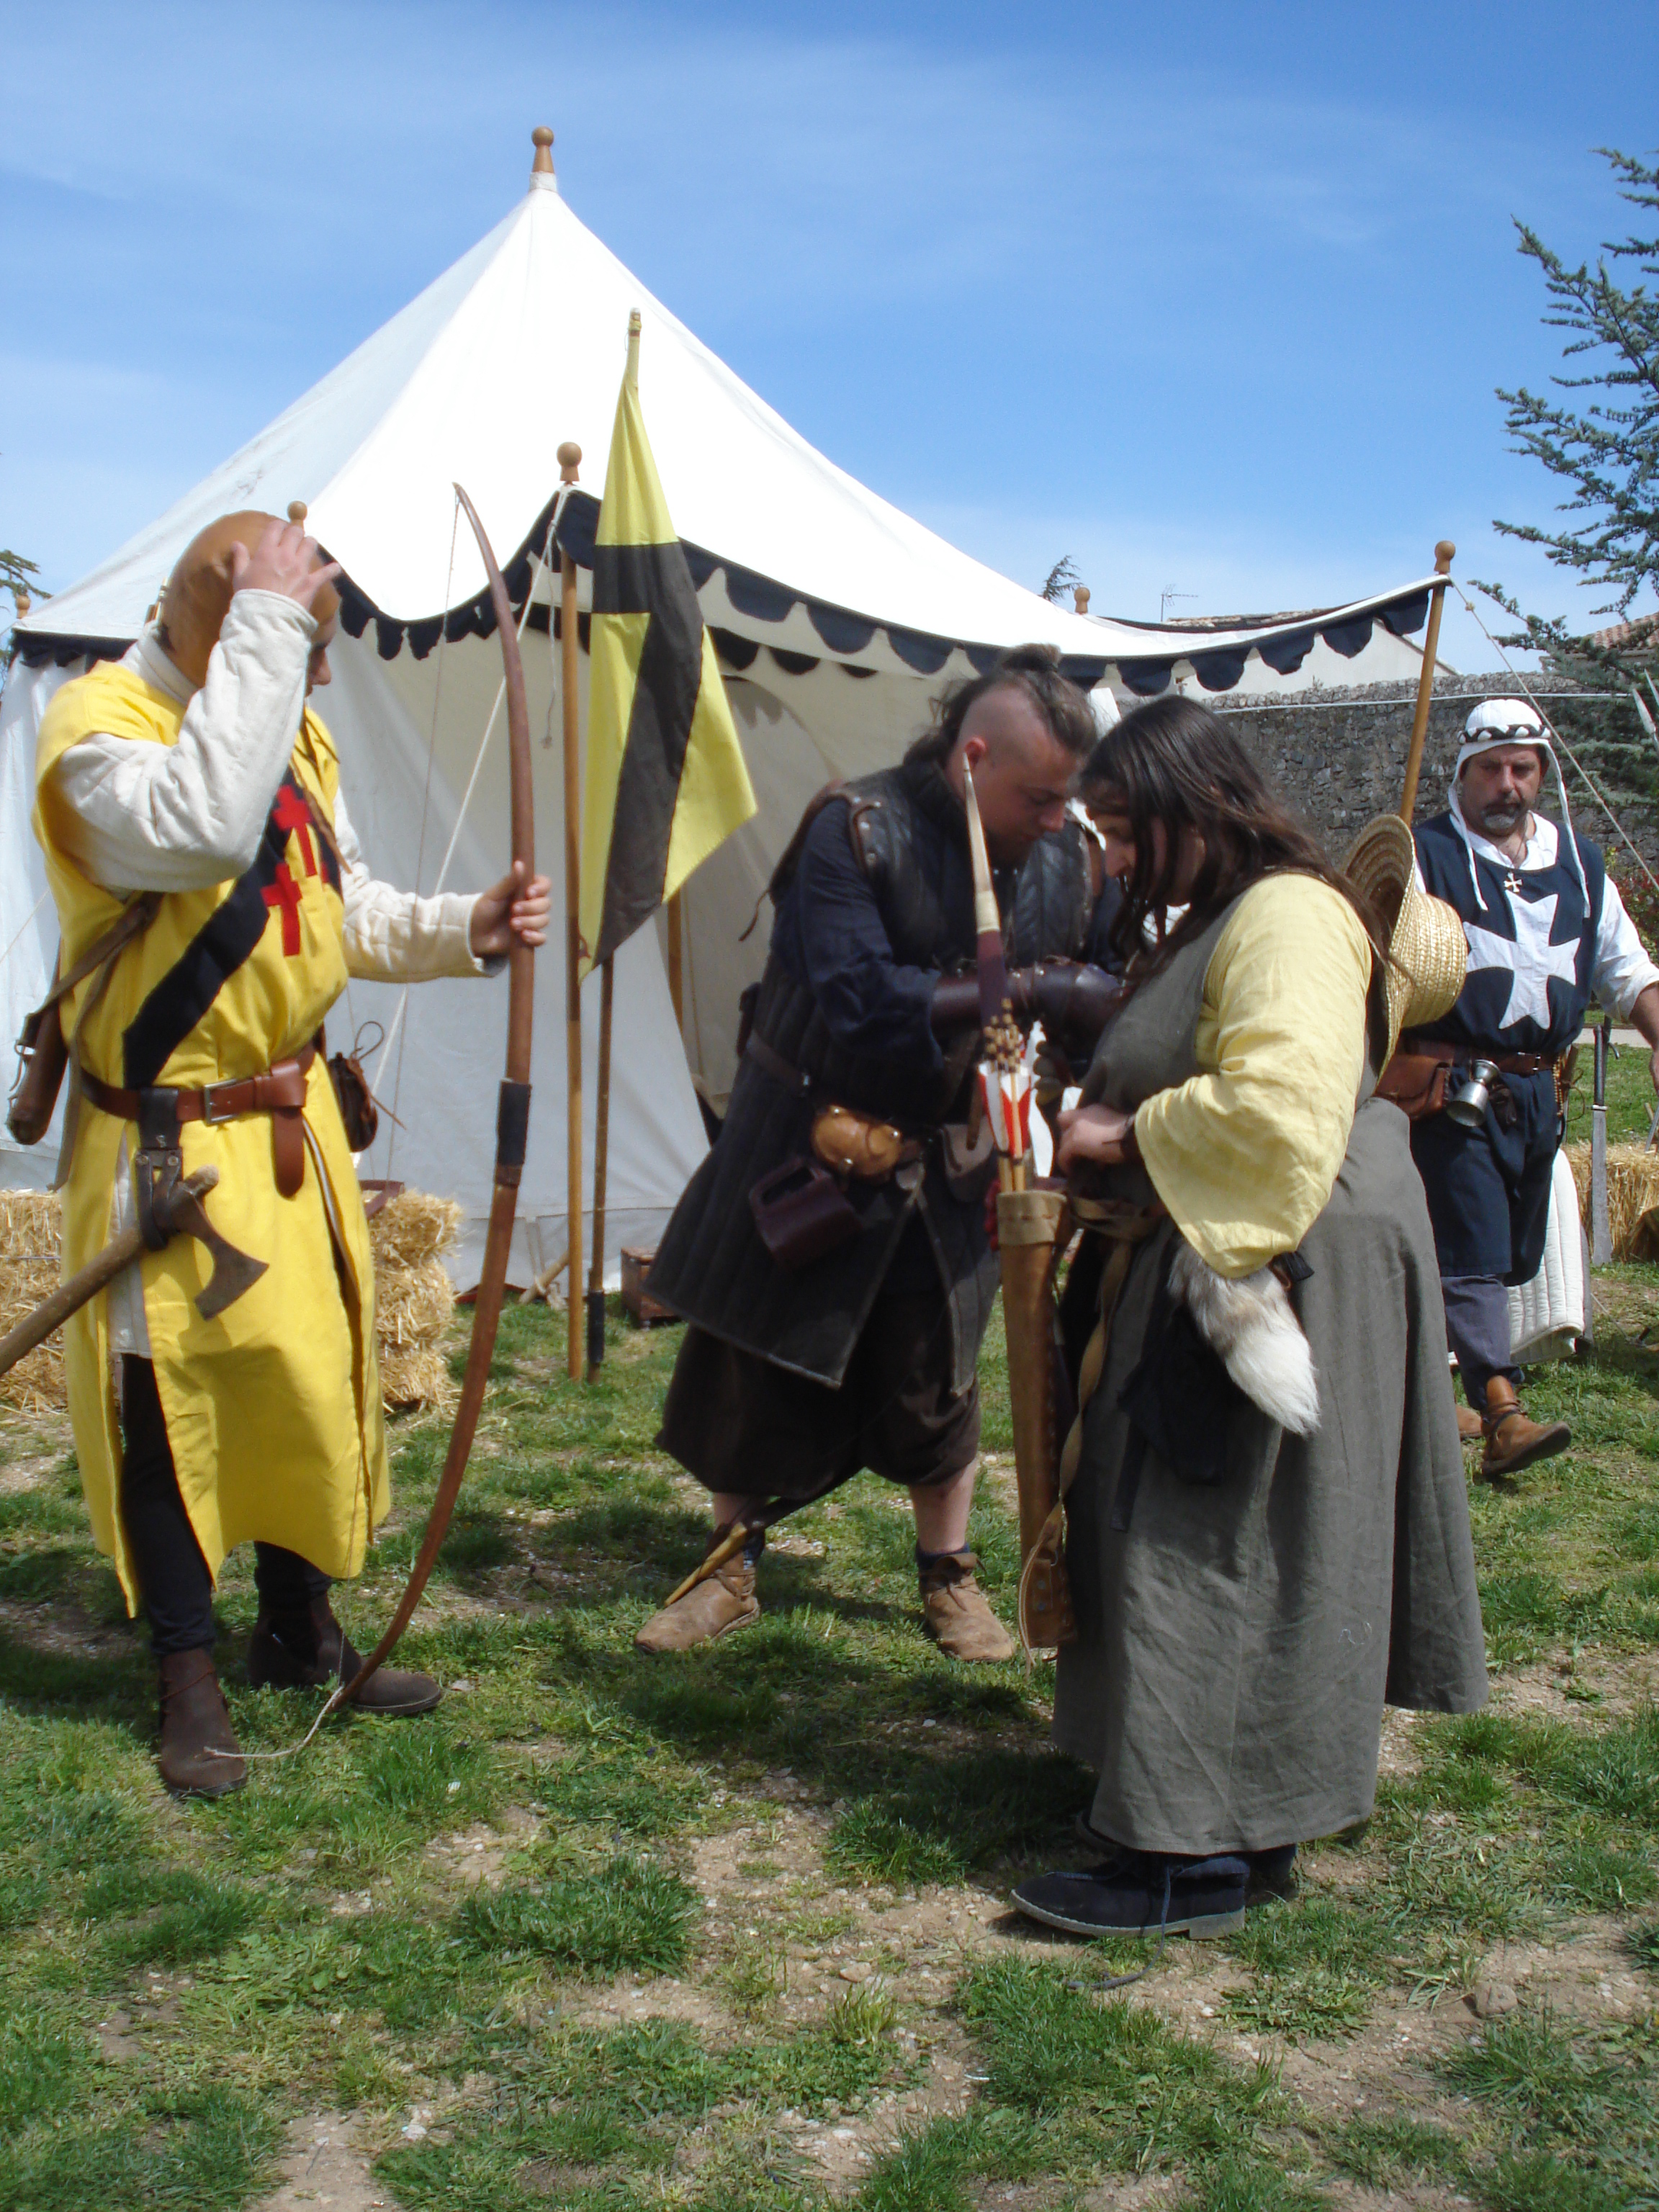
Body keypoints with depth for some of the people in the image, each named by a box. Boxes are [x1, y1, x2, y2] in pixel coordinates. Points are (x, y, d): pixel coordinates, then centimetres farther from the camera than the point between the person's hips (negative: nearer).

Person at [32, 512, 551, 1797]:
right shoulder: (100, 723, -18)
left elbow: (344, 909, 15)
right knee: (174, 1400, 2)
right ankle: (191, 1682, 19)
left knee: (316, 1372, 15)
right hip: (164, 1139, -7)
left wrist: (464, 932, -3)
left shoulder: (293, 733, 7)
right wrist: (265, 627, -33)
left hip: (290, 1118, 8)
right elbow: (201, 828, -40)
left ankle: (302, 1631, 33)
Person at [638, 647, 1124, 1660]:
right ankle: (733, 1568, 30)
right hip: (815, 1153, -2)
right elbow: (858, 999, -30)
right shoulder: (857, 830, -20)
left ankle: (950, 1576, 31)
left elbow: (1107, 995, 1)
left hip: (953, 1164, 2)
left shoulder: (1074, 858, -7)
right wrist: (1020, 990, -34)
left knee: (939, 1380, 10)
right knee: (757, 1369, 9)